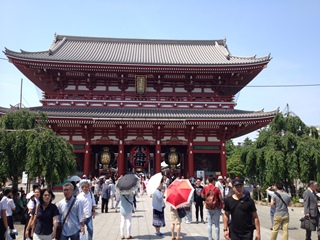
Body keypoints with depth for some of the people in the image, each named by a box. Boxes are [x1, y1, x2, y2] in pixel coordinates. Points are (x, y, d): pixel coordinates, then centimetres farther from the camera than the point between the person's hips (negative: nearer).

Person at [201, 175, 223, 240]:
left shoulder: (205, 188, -5)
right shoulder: (216, 189, -15)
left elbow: (202, 196, 7)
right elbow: (220, 198, -12)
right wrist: (222, 204, 5)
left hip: (208, 208, 3)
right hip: (216, 208, -3)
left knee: (209, 224, 11)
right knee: (217, 224, 7)